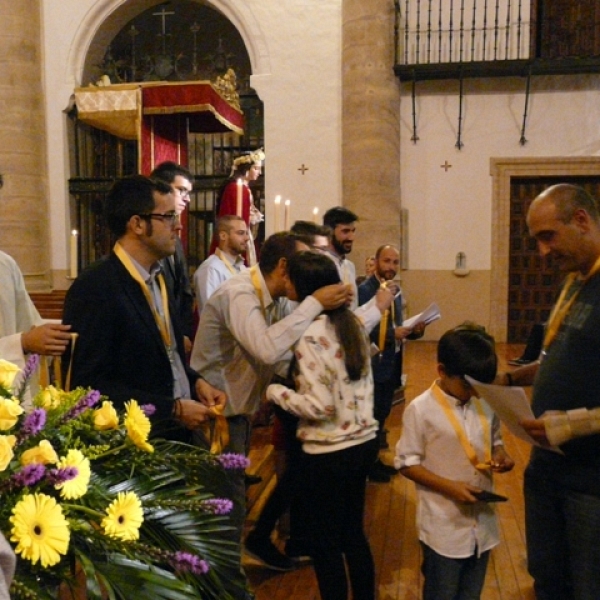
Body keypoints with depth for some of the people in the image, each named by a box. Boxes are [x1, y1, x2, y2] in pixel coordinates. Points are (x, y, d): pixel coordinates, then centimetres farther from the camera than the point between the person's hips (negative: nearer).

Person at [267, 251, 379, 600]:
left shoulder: (310, 334, -20)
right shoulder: (352, 323, 3)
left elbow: (321, 406, -23)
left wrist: (275, 391, -11)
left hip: (330, 453, -8)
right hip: (364, 442, 8)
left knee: (325, 542, 12)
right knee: (353, 532, 23)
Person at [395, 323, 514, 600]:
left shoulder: (486, 403, 0)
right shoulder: (421, 409, -16)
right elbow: (406, 463, -13)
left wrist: (500, 454, -9)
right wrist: (449, 486, -23)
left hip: (482, 522, 5)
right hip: (444, 527, -5)